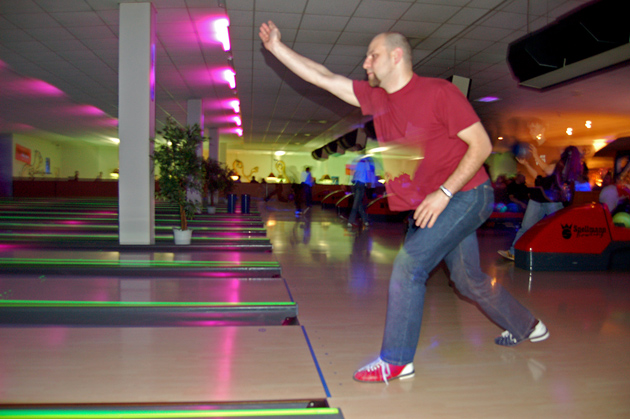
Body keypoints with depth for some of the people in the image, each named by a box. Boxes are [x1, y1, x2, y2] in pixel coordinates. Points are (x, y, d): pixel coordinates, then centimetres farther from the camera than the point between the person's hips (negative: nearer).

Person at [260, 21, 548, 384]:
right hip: (429, 205, 7)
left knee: (409, 264, -17)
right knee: (469, 280, 17)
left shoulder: (439, 92, -16)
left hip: (466, 195, -7)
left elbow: (482, 145, -16)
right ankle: (526, 327, 42)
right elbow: (324, 77, 4)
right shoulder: (375, 97, 3)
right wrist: (278, 47, 3)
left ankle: (396, 361, -3)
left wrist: (444, 193, -24)